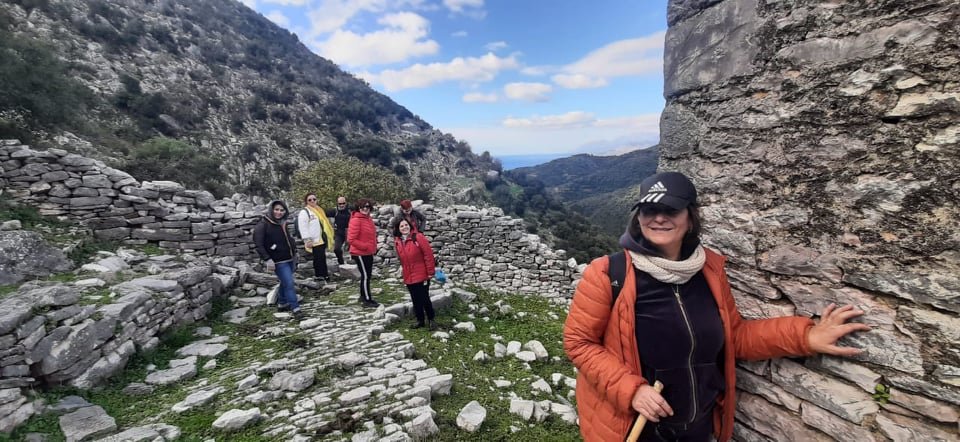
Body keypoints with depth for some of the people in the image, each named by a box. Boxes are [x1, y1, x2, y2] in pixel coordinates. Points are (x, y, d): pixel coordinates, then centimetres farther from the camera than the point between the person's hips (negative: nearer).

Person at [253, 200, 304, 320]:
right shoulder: (263, 224, -13)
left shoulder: (283, 223, 8)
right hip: (279, 261, -7)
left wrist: (294, 252, 18)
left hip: (290, 259, 7)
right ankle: (295, 308, -3)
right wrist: (267, 259, -22)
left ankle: (282, 303, 35)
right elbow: (258, 243, -16)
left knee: (285, 282, 18)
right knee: (289, 283, -10)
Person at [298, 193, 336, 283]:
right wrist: (307, 240, -21)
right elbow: (303, 227, -16)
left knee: (323, 256, 15)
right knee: (318, 257, -5)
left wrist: (327, 235, 24)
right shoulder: (304, 212, -9)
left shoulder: (319, 210, 17)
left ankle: (324, 273, 25)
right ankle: (318, 275, 6)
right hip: (315, 240, -8)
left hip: (322, 238, 8)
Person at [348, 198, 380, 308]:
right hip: (360, 253, -9)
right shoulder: (356, 220, -19)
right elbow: (351, 239, -23)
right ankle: (367, 300, 7)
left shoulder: (368, 218, 8)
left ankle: (363, 296, 31)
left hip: (369, 253, 9)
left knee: (367, 275, 17)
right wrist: (365, 247, -19)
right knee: (365, 276, -3)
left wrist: (373, 247, 12)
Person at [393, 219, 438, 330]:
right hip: (408, 276, 5)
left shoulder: (418, 237, -14)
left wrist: (430, 271, -14)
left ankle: (431, 320, 17)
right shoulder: (397, 241, 4)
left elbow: (428, 254, -14)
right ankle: (420, 320, 26)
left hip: (421, 275, -5)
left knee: (424, 298, 0)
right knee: (415, 300, 12)